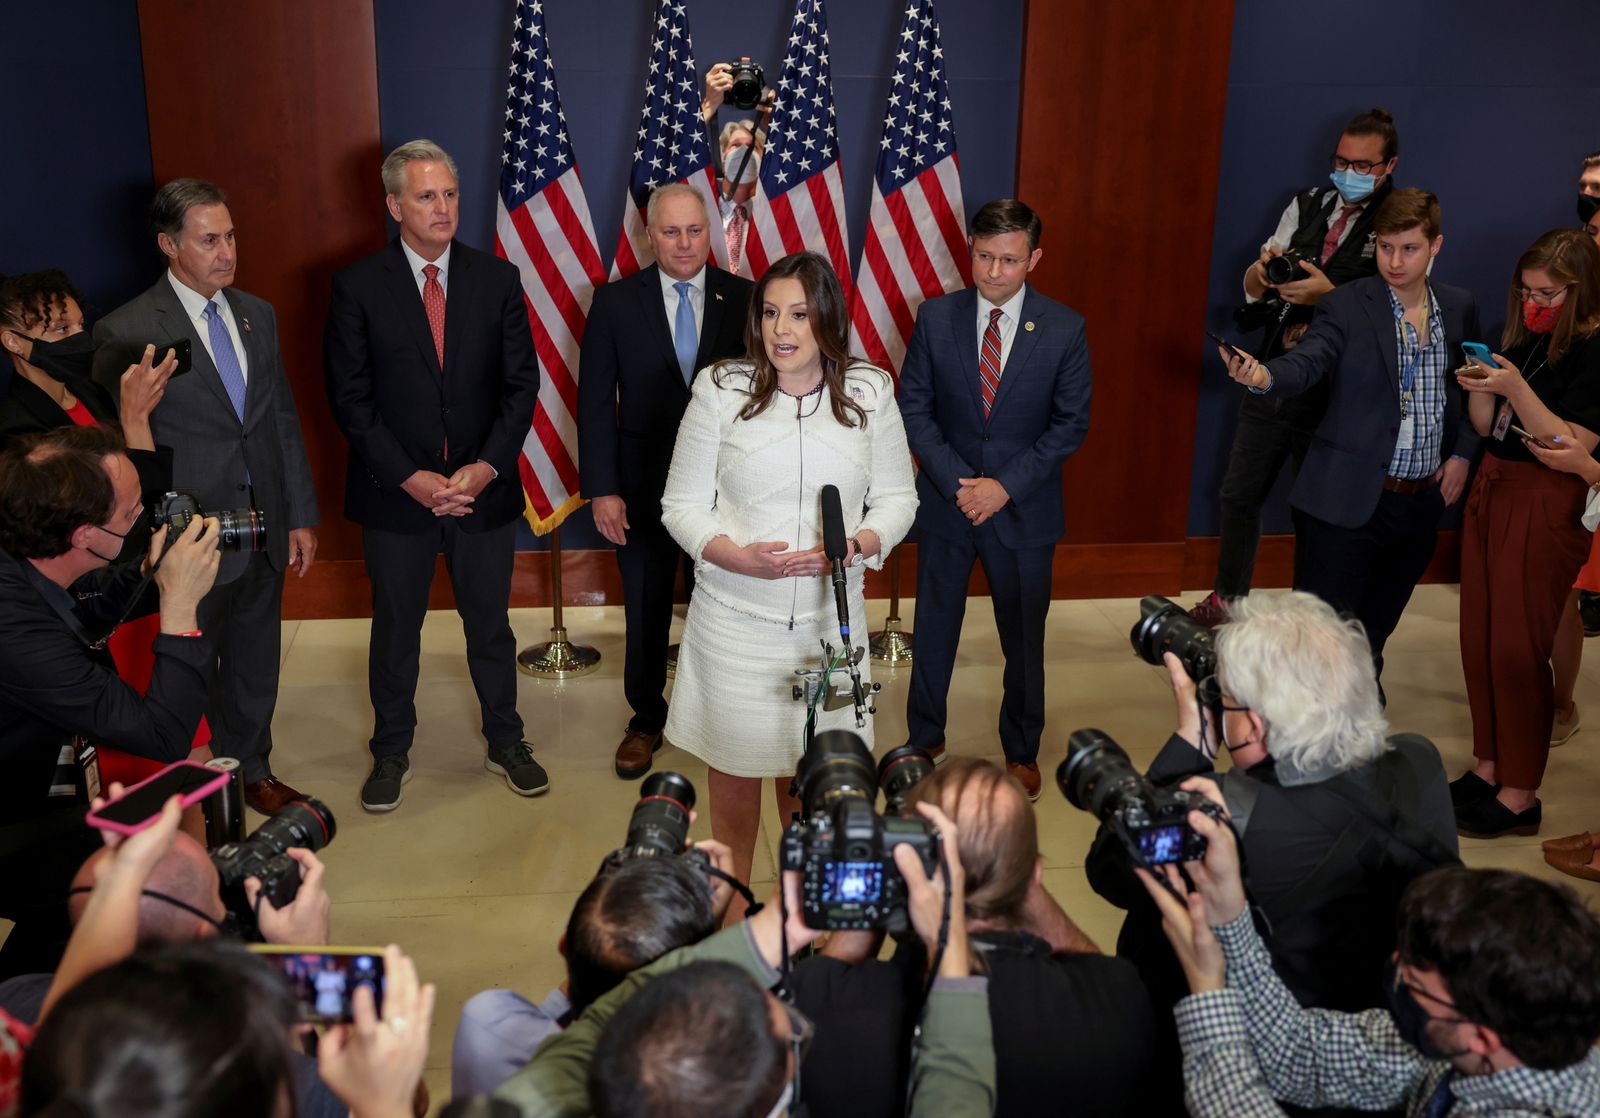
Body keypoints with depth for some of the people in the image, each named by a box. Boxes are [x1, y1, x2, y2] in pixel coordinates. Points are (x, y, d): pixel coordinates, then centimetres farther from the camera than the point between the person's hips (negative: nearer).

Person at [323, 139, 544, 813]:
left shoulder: (498, 279, 1)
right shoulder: (357, 287, -5)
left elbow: (521, 384, -1)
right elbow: (350, 397, -7)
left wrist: (486, 466, -13)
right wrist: (410, 477, -15)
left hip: (484, 487, 1)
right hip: (396, 493, -1)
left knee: (490, 624, 14)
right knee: (395, 628, 13)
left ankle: (505, 742, 32)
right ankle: (391, 752, 30)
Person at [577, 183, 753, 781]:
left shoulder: (743, 298, -4)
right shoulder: (615, 301, -4)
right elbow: (595, 401, -4)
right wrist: (601, 490, -9)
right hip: (642, 485, 0)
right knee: (645, 612, 13)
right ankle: (646, 720, 32)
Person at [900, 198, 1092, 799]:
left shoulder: (1064, 330, -9)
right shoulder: (936, 318, -6)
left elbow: (1070, 424, -6)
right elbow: (914, 410, -4)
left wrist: (1005, 485, -15)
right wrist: (957, 482, -15)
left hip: (1024, 508, -1)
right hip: (946, 500, 1)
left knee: (1024, 638, 13)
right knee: (934, 631, 15)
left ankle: (1021, 750, 33)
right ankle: (925, 739, 35)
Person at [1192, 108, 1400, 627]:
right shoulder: (1308, 204, 7)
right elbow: (1252, 288, 8)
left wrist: (1328, 295, -28)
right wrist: (1264, 267, -14)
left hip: (1332, 395, -5)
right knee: (1238, 496, 14)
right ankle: (1228, 599, 34)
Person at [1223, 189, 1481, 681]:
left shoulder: (1460, 308, 7)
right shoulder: (1346, 305, -8)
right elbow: (1305, 363, -23)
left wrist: (1463, 454, 5)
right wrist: (1264, 375, -45)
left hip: (1421, 503, 5)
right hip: (1348, 502, -4)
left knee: (1375, 634, 18)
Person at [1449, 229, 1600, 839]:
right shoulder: (1524, 338, 9)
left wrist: (1515, 387, -24)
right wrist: (1478, 388, -6)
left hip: (1545, 508, -7)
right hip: (1492, 492, 7)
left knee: (1517, 650, -3)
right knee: (1479, 640, 10)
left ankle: (1519, 797, 9)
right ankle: (1488, 769, 24)